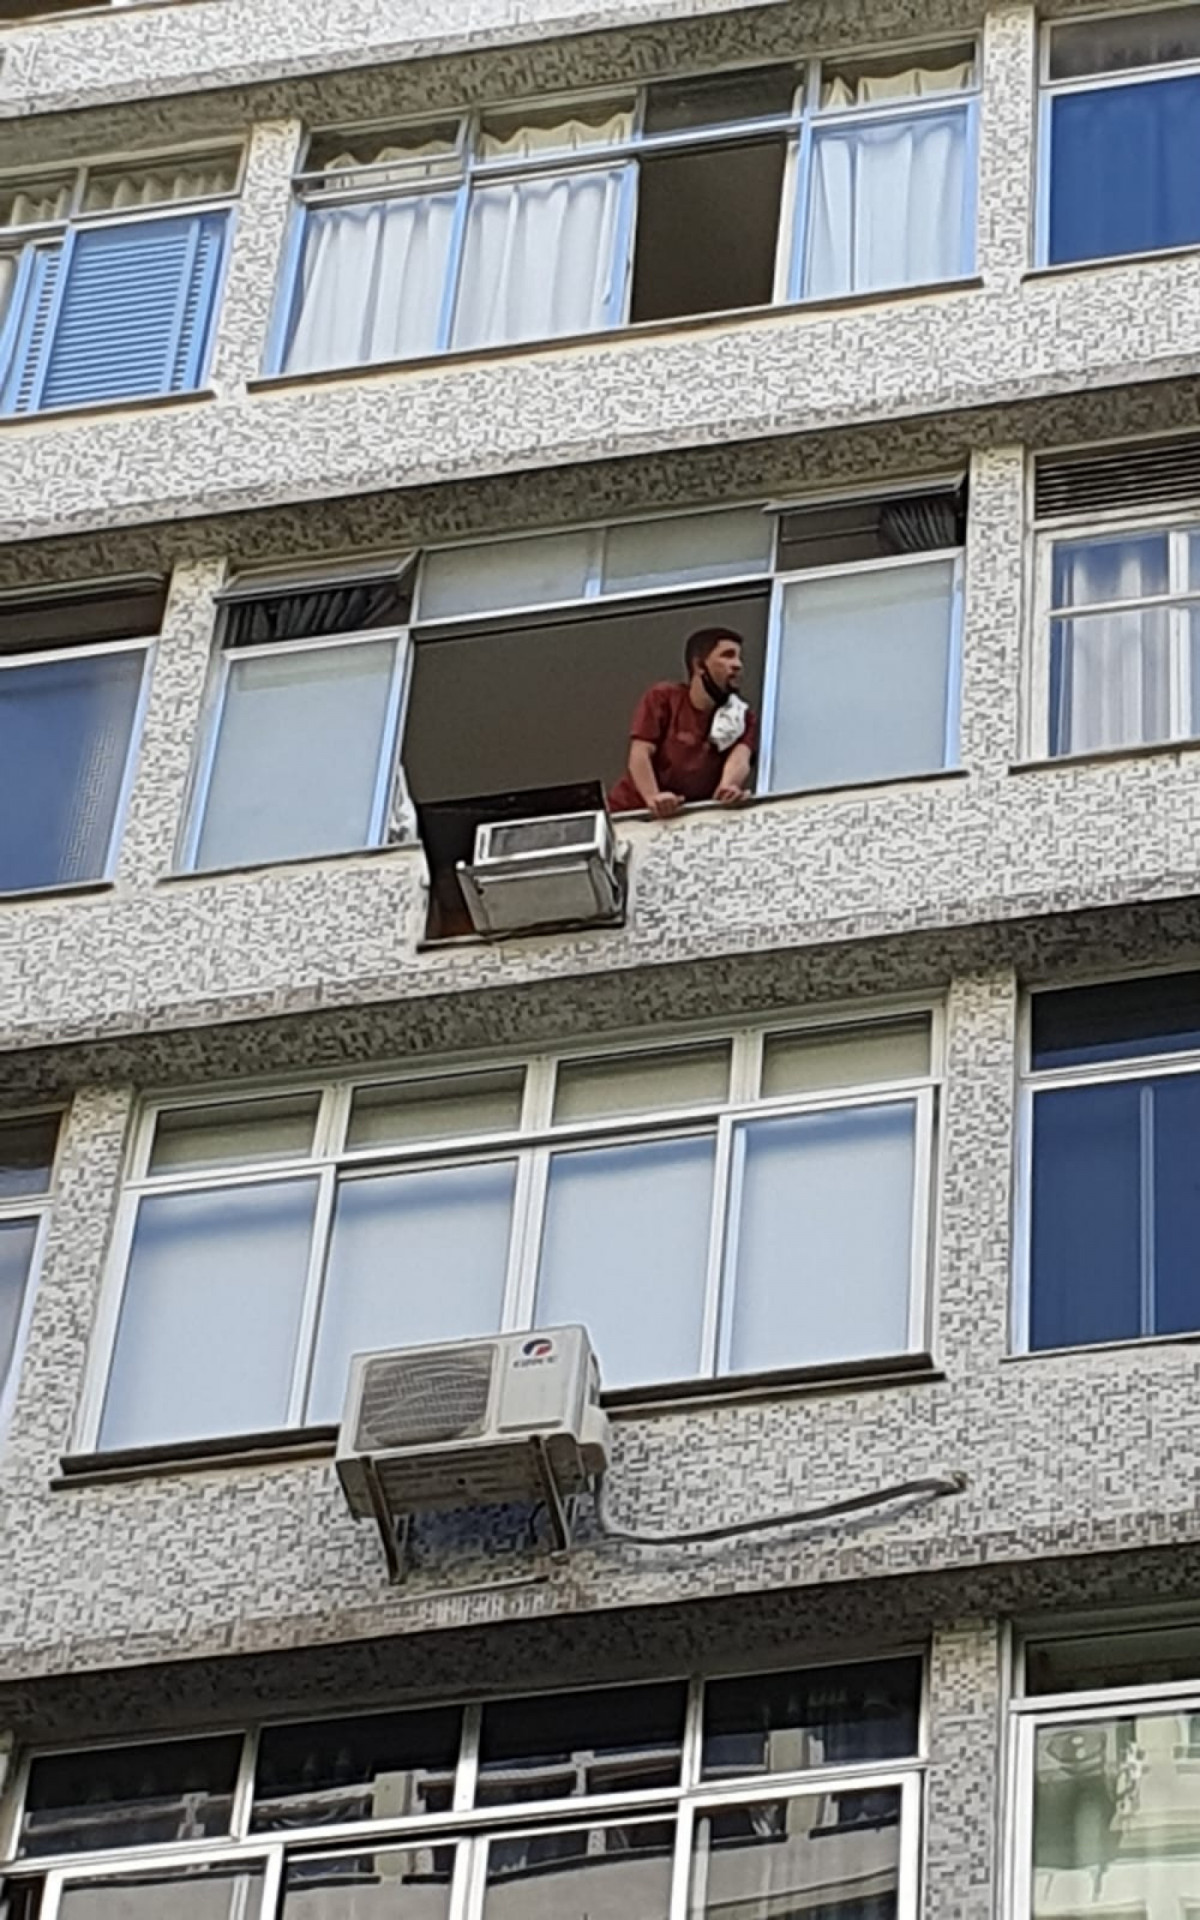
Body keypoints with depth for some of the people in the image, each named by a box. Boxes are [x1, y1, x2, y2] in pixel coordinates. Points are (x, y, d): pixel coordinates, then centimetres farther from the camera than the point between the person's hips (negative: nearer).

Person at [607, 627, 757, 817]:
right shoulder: (662, 698, 1)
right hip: (634, 813, -3)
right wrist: (653, 798, -30)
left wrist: (728, 788, -37)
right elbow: (640, 754, -11)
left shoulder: (742, 717, 5)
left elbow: (739, 758, -14)